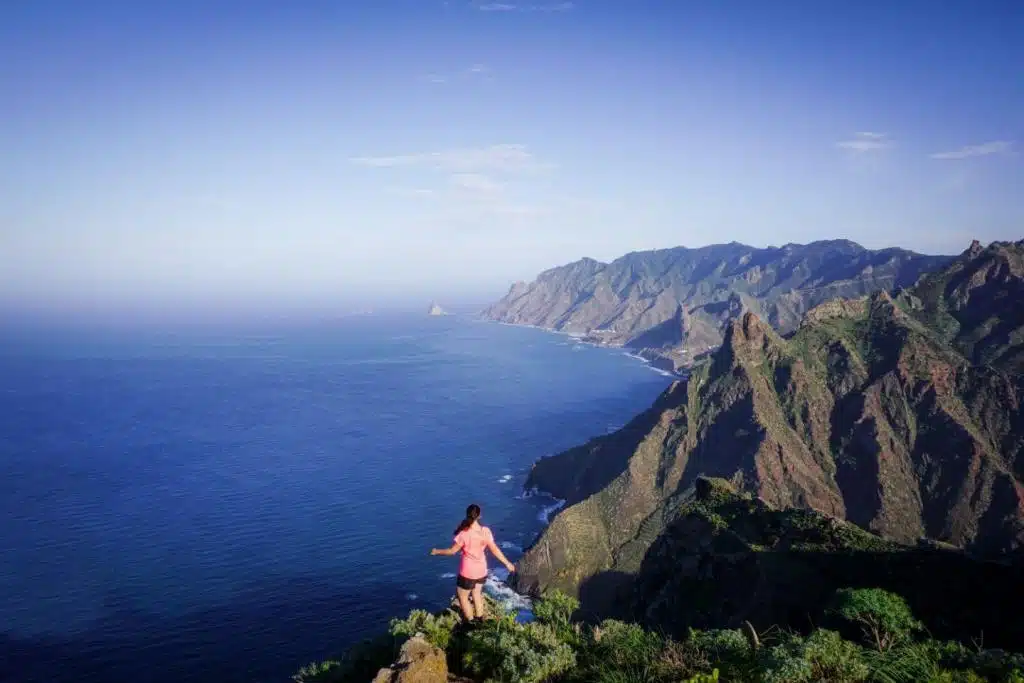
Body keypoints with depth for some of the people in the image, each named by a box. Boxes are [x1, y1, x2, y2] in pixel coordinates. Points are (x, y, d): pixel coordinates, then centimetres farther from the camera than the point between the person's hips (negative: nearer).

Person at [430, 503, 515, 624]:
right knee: (477, 593, 29)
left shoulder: (464, 533, -25)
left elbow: (452, 551, -13)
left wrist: (437, 551, 5)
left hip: (468, 572, -5)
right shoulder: (486, 531, -14)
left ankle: (471, 623, 27)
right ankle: (479, 619, 43)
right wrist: (507, 563, 5)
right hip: (482, 570, 5)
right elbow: (495, 550, -7)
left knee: (462, 597, 18)